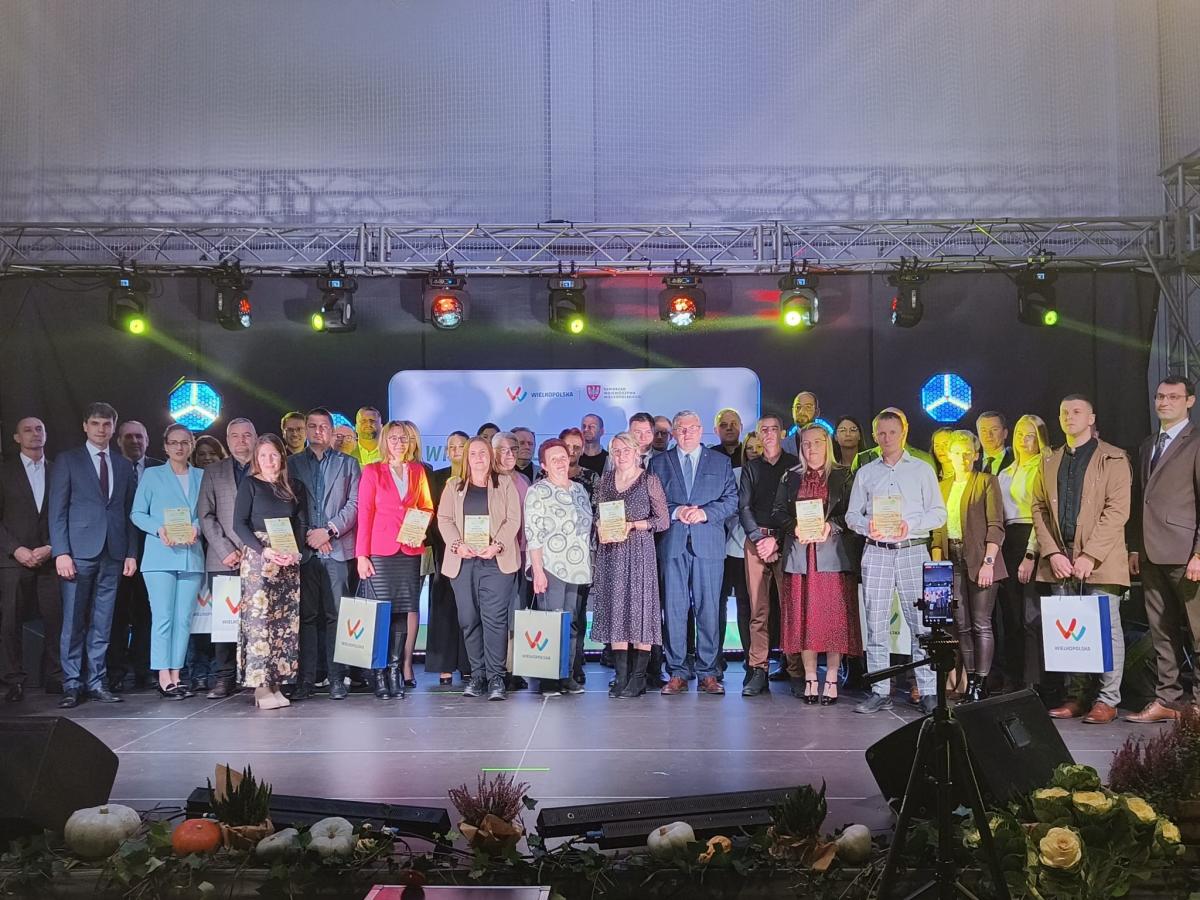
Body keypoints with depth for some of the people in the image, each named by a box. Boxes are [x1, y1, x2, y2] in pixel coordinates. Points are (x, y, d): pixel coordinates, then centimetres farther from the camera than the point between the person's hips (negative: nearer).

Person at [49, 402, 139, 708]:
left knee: (102, 624, 5)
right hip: (79, 552, -3)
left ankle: (96, 682, 11)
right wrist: (61, 552, -10)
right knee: (73, 623, -2)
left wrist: (131, 553, 6)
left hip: (113, 554, 3)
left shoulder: (124, 465, 15)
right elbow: (57, 510, -1)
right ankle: (72, 685, 4)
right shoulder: (67, 461, 5)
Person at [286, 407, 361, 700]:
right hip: (304, 550, 1)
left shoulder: (348, 464, 14)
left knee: (336, 615, -2)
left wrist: (329, 530, -8)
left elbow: (354, 504, 4)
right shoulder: (292, 464, 14)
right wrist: (308, 535, -6)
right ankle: (305, 679, 3)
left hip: (337, 549, -1)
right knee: (306, 616, 1)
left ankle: (337, 678, 0)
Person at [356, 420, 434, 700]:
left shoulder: (418, 471, 12)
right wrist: (362, 555, -5)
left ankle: (395, 669, 7)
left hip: (410, 551, 3)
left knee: (403, 611, 1)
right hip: (380, 551, -3)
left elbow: (427, 507, 21)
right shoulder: (372, 472, 4)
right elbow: (364, 514, 1)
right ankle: (379, 673, 1)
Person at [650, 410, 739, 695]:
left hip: (709, 543, 0)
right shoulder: (659, 463, 13)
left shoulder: (721, 462, 12)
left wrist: (705, 512, -10)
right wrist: (675, 512, -10)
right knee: (674, 608, 0)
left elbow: (731, 500, 6)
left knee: (709, 608, -1)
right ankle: (677, 673, 7)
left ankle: (708, 673, 6)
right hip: (673, 543, 1)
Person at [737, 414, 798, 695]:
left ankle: (796, 669, -4)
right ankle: (758, 670, -2)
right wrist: (759, 538, -4)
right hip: (756, 541, 2)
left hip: (786, 541, -2)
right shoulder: (750, 468, 17)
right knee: (758, 608, -3)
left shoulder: (795, 466, 9)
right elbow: (743, 507, 9)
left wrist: (776, 540, -6)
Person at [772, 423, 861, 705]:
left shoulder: (843, 476, 5)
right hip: (799, 552, 2)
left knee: (834, 614, -4)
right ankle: (809, 678, 7)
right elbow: (777, 511, 9)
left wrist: (830, 526, -16)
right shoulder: (790, 477, 14)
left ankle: (831, 680, 3)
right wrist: (795, 528, -9)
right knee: (803, 615, 0)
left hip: (834, 552, -2)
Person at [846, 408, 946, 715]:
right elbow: (852, 514, 13)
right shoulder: (865, 472, 15)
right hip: (876, 552, 2)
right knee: (876, 623, 0)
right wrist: (867, 525, -9)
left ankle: (928, 691, -1)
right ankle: (880, 692, 6)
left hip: (913, 551, -2)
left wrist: (911, 524, -13)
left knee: (921, 622, -6)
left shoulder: (922, 469, 10)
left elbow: (938, 513, 4)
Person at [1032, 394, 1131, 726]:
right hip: (1060, 560, 5)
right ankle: (1078, 697, 14)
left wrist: (1090, 555, -16)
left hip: (1099, 560, -5)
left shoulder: (1113, 459, 1)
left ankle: (1107, 700, 5)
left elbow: (1117, 510, -8)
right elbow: (1039, 509, 12)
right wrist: (1052, 553, -2)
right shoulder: (1050, 462, 17)